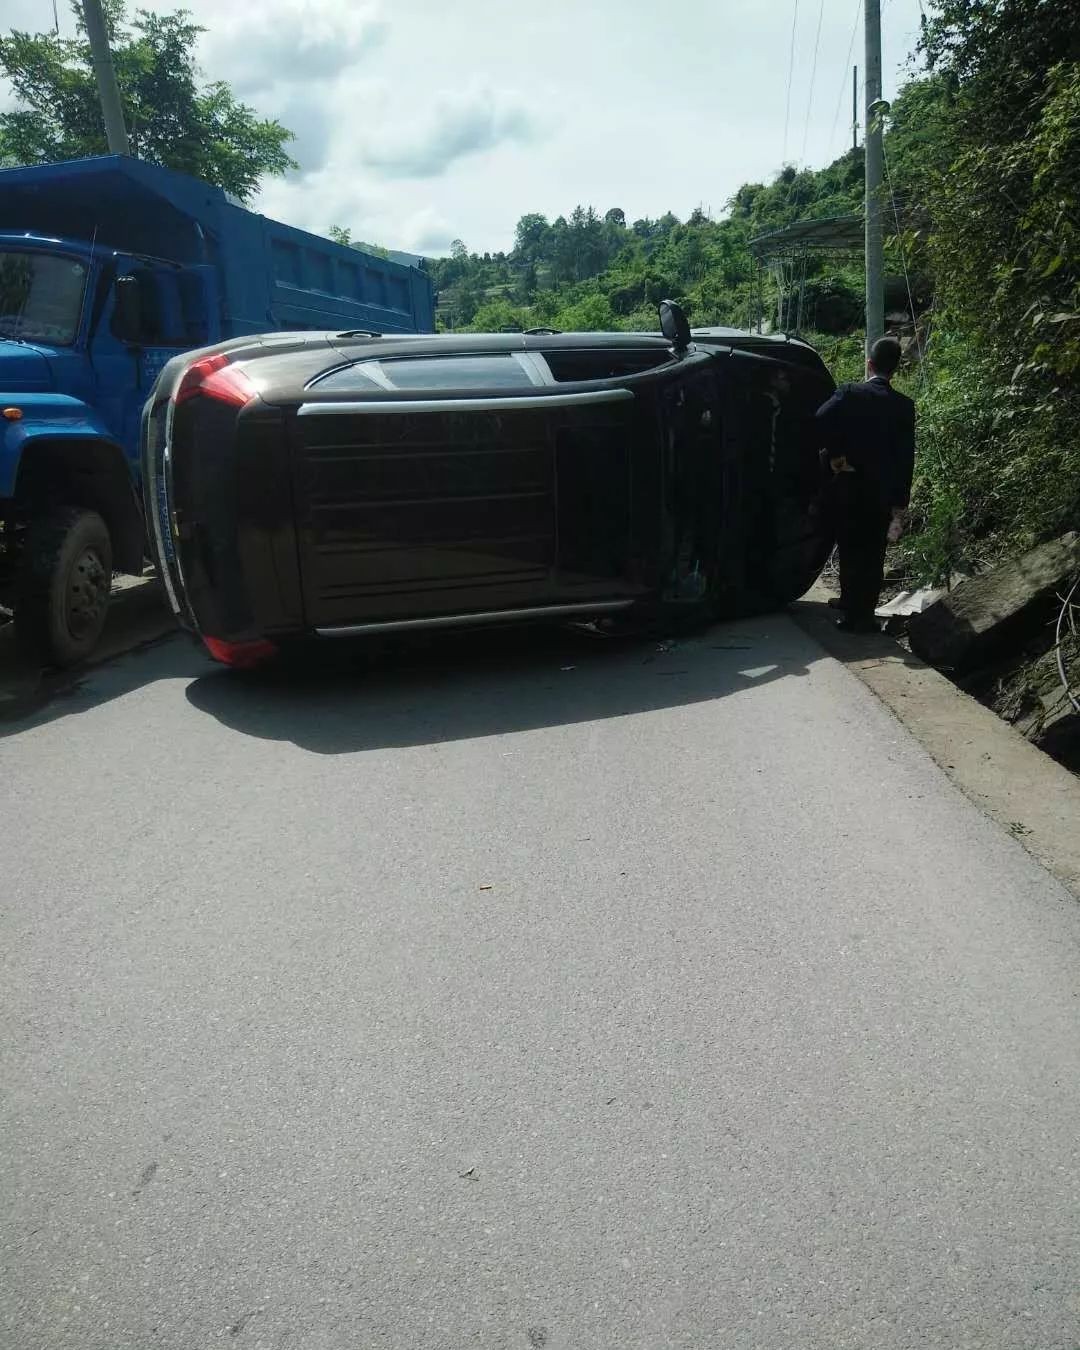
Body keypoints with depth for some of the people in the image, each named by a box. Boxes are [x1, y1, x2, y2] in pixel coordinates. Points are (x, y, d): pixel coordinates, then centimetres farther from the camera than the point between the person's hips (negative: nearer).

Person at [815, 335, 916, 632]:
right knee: (872, 555, 6)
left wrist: (835, 456, -8)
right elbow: (905, 458, -5)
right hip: (880, 493, -1)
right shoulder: (903, 405, -3)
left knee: (850, 549, 14)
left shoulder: (848, 393, -3)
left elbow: (820, 420, -22)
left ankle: (851, 606, 23)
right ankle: (862, 616, 7)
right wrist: (900, 504, -1)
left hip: (845, 486, 1)